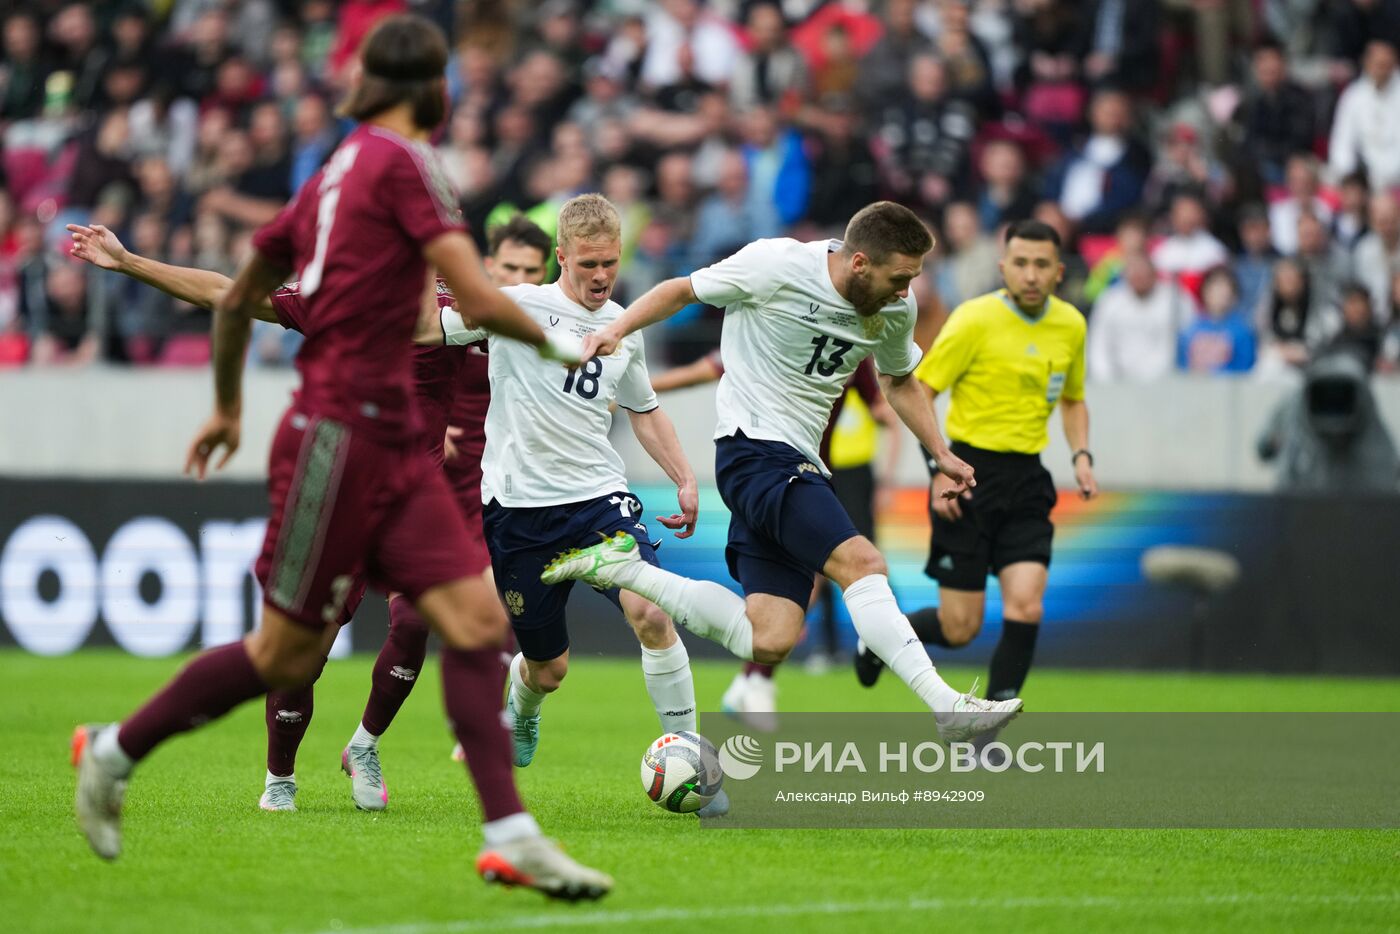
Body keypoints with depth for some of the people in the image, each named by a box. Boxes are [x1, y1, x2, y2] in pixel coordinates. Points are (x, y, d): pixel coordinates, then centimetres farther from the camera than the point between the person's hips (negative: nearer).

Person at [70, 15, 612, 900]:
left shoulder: (336, 173, 15)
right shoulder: (403, 161, -10)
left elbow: (237, 300, 24)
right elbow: (480, 301, -18)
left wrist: (228, 407, 37)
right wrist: (555, 344, 0)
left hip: (392, 444, 9)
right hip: (338, 437, -9)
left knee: (478, 622, -2)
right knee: (286, 655, 1)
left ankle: (511, 835, -7)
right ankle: (115, 750, 18)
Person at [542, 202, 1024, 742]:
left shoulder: (895, 311, 5)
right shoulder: (775, 266, -13)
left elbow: (899, 381, 25)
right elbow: (683, 291, 2)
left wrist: (941, 454, 17)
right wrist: (617, 330, -11)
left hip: (800, 466, 8)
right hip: (754, 449, -8)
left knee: (771, 641, -4)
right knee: (861, 563, -24)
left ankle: (623, 570, 6)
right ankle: (946, 707, -25)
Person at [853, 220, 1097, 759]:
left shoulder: (1070, 326, 6)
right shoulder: (976, 320, -11)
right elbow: (918, 391, -7)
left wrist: (1081, 457, 5)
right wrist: (939, 468, -16)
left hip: (1027, 481, 4)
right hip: (972, 473, -4)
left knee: (1026, 605, -14)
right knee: (959, 629, -3)